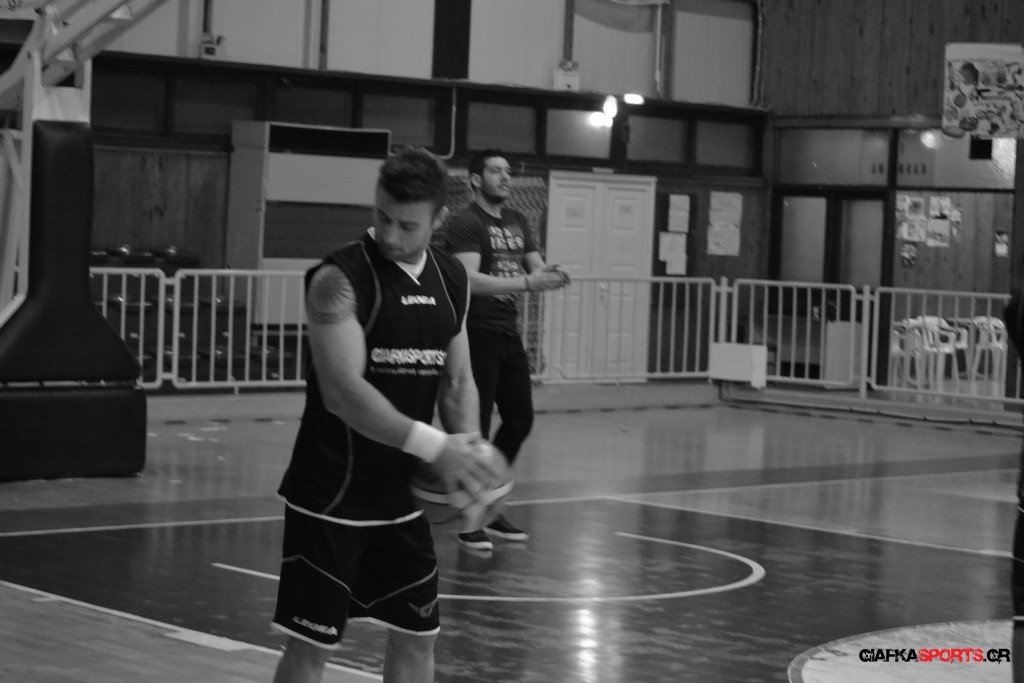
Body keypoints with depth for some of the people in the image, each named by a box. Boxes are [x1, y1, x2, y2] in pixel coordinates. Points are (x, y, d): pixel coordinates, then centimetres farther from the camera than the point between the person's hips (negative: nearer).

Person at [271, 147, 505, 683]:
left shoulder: (452, 280, 6)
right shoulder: (340, 279, -16)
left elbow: (457, 380, 13)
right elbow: (342, 391, -25)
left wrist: (468, 451, -7)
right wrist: (433, 446, -31)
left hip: (401, 497, 7)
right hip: (330, 499, -6)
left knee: (416, 637, 12)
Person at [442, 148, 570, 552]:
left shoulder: (517, 222, 14)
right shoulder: (465, 224, -11)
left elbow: (535, 269, 15)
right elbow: (470, 280, -23)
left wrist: (549, 276, -10)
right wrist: (526, 282, -30)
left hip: (508, 334, 8)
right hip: (477, 335, -8)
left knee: (520, 421, 12)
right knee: (476, 428, -4)